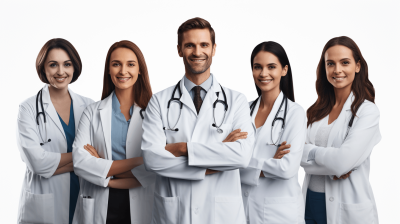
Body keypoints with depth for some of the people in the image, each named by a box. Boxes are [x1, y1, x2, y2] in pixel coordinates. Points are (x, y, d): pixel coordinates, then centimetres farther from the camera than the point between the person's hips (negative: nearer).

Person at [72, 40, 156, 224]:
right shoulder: (93, 112, 4)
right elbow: (79, 161, -9)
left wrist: (107, 175, -14)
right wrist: (138, 161, -16)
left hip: (141, 208, -1)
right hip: (99, 208, 1)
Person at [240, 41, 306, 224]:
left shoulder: (294, 113, -10)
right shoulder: (246, 109, 4)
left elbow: (288, 168, -21)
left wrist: (247, 162, -11)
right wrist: (270, 163, -16)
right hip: (244, 206, 4)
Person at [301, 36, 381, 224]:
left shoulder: (368, 111, -10)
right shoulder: (317, 110, 5)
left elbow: (343, 161, -21)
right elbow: (298, 157, -3)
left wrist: (309, 150, -7)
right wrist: (332, 169, -18)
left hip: (348, 209, -5)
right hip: (310, 202, 5)